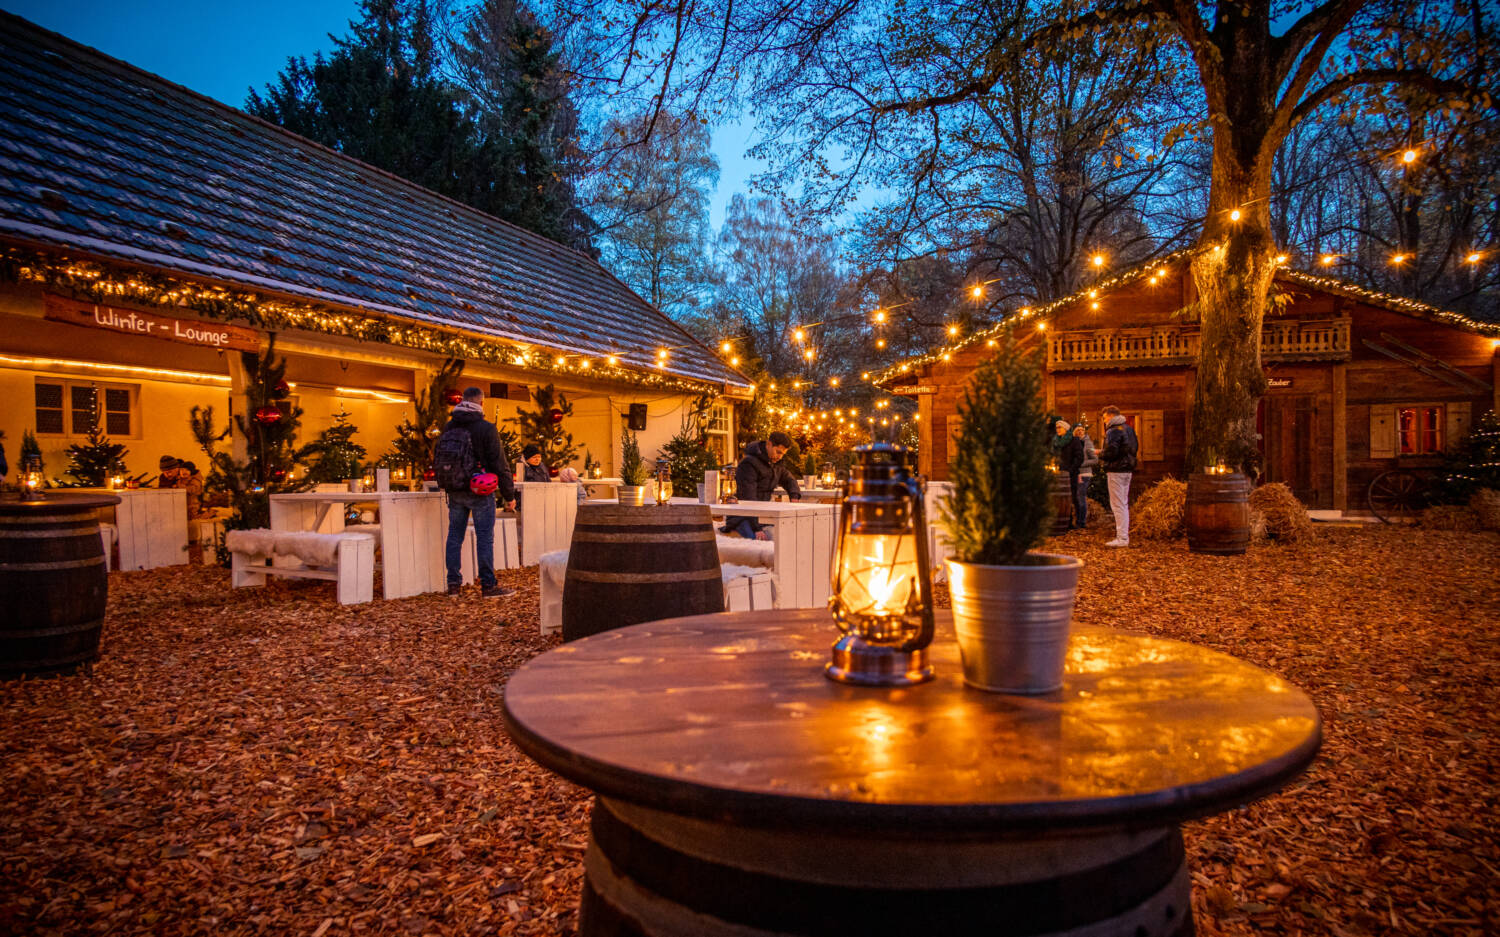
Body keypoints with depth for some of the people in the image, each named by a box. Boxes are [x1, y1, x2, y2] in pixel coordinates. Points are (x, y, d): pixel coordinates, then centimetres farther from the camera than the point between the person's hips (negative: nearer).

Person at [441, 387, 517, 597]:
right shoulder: (486, 428, -11)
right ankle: (488, 585, 1)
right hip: (480, 492, -5)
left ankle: (453, 583, 14)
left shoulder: (448, 428, 6)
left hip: (454, 492, 5)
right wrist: (509, 494, -5)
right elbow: (498, 464, -11)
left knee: (454, 536, 11)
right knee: (485, 538, -1)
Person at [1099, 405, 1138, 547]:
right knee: (1124, 504, 15)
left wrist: (1100, 455, -4)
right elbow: (1135, 448, 19)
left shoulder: (1113, 431, -14)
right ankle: (1124, 536, 20)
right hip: (1128, 470, 9)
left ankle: (1122, 538, -6)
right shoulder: (1128, 429, 14)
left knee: (1118, 504, -6)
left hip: (1116, 470, -9)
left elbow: (1111, 452, -22)